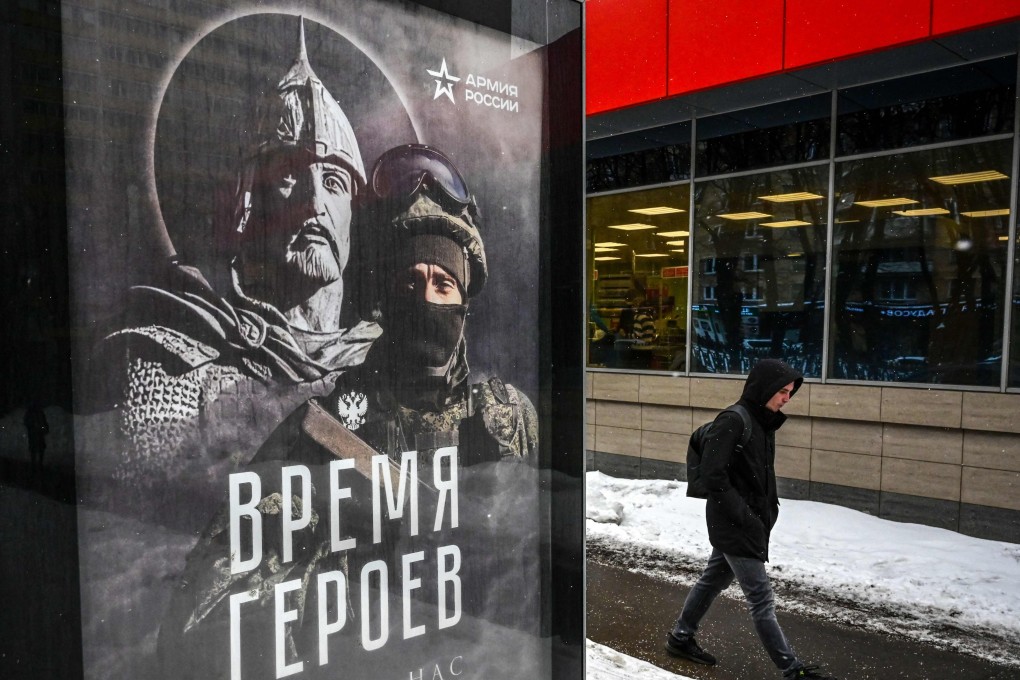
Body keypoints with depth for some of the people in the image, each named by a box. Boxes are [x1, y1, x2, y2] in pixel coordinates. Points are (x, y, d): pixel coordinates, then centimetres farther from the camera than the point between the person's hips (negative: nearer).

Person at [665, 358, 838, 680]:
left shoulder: (765, 423, 8)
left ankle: (680, 638, 35)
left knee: (713, 579, 20)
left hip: (752, 523, 9)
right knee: (761, 600, 0)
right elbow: (713, 475, -23)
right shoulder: (732, 422, -20)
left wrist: (770, 508, 6)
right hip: (733, 525, -9)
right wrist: (744, 517, -20)